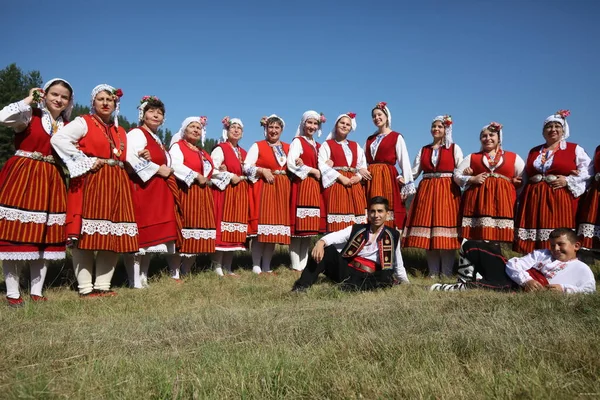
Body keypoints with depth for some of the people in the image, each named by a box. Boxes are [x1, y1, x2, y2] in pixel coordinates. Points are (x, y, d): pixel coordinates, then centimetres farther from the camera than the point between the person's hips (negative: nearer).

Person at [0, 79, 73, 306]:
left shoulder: (68, 126, 12)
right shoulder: (30, 115, -1)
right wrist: (29, 100, -9)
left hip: (51, 182, 4)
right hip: (21, 177, -4)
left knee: (45, 236, 5)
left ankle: (36, 290, 15)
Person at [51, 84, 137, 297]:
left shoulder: (121, 131, 22)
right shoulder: (83, 122, 3)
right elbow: (58, 138, -12)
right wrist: (86, 161, -15)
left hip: (116, 185, 6)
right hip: (90, 182, -6)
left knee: (115, 236, 3)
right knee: (87, 234, -7)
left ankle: (103, 284, 11)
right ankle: (85, 287, 0)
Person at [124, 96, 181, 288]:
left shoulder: (157, 140, 22)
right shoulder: (136, 133, -5)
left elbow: (166, 163, 14)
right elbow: (132, 159, -21)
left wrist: (166, 170, -11)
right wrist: (158, 169, -13)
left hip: (157, 192, 9)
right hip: (141, 188, -9)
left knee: (151, 235, 9)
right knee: (137, 235, -8)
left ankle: (143, 278, 17)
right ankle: (135, 281, -3)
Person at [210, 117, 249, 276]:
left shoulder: (244, 153, 20)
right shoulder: (220, 149, -1)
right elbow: (213, 170, -13)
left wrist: (240, 178, -4)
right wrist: (230, 176, -14)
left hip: (240, 193, 7)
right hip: (224, 192, -7)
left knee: (235, 232, 5)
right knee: (222, 228, -9)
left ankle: (227, 267, 11)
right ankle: (217, 267, -2)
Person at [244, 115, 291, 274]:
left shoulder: (288, 147, 18)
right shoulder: (257, 146, 4)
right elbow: (247, 167, -5)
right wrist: (263, 171, -17)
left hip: (282, 189, 5)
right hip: (263, 188, -4)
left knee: (276, 225, 4)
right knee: (261, 226, -8)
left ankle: (267, 266, 11)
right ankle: (256, 266, 0)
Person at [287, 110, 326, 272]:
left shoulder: (318, 145, 21)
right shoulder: (297, 141, 1)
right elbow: (291, 165, -12)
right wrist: (312, 170, -7)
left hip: (315, 187, 7)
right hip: (301, 185, -7)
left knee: (310, 227, 5)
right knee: (299, 226, -10)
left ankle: (304, 264, 10)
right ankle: (296, 265, -5)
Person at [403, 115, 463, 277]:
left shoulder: (454, 148, 9)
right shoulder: (424, 150, 17)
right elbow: (414, 172, 11)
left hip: (447, 191, -3)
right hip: (426, 191, 3)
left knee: (445, 230, -7)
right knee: (427, 230, -1)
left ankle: (446, 273, 1)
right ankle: (433, 272, 7)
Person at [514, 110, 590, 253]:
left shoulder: (574, 149, 8)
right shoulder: (534, 151, 19)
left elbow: (586, 170, 2)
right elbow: (526, 175, 21)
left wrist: (567, 180, -11)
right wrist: (525, 194, 10)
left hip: (560, 199, -3)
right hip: (534, 199, 3)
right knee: (531, 245, -1)